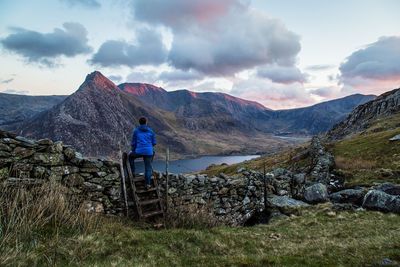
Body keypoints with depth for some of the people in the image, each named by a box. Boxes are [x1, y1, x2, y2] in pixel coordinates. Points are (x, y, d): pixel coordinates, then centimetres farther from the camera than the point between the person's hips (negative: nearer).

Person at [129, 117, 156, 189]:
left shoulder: (136, 131, 5)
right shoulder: (150, 131, 10)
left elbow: (133, 142, 7)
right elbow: (154, 143, 12)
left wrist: (133, 150, 24)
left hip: (139, 151, -1)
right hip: (149, 152, 1)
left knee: (131, 156, 31)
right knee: (148, 167, 11)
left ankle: (133, 172, 30)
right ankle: (148, 184, 8)